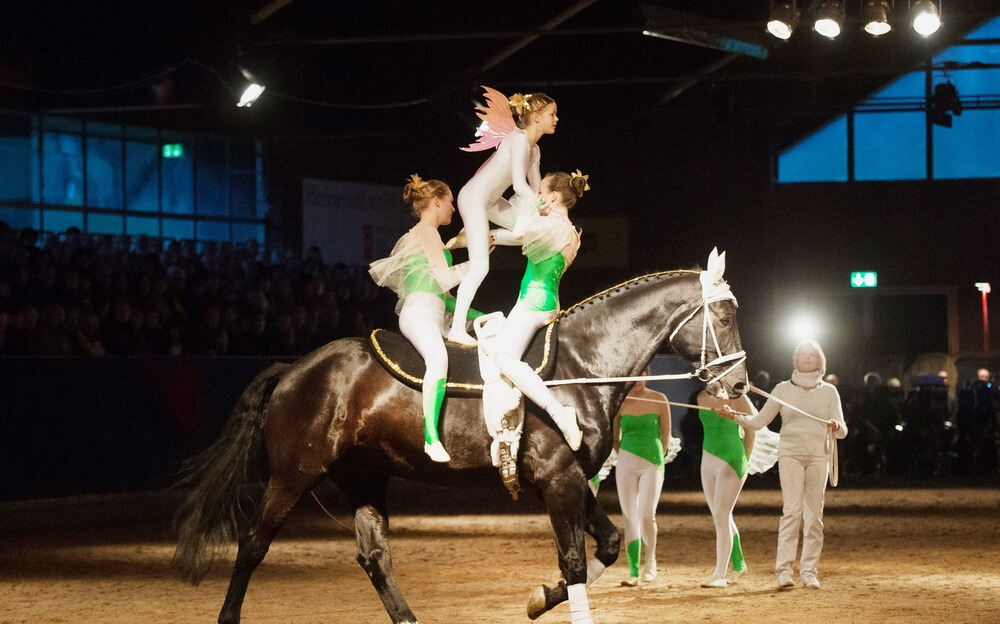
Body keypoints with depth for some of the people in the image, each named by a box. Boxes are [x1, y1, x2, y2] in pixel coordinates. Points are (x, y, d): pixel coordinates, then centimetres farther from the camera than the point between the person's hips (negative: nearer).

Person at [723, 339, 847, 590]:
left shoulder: (828, 391, 11)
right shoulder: (783, 389, 9)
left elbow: (842, 431, 6)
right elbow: (759, 421, 9)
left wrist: (837, 427, -17)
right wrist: (735, 416, -7)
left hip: (818, 456, 2)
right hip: (790, 454, -2)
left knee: (814, 514, 0)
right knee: (792, 510, -14)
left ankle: (809, 571, 3)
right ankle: (784, 569, -19)